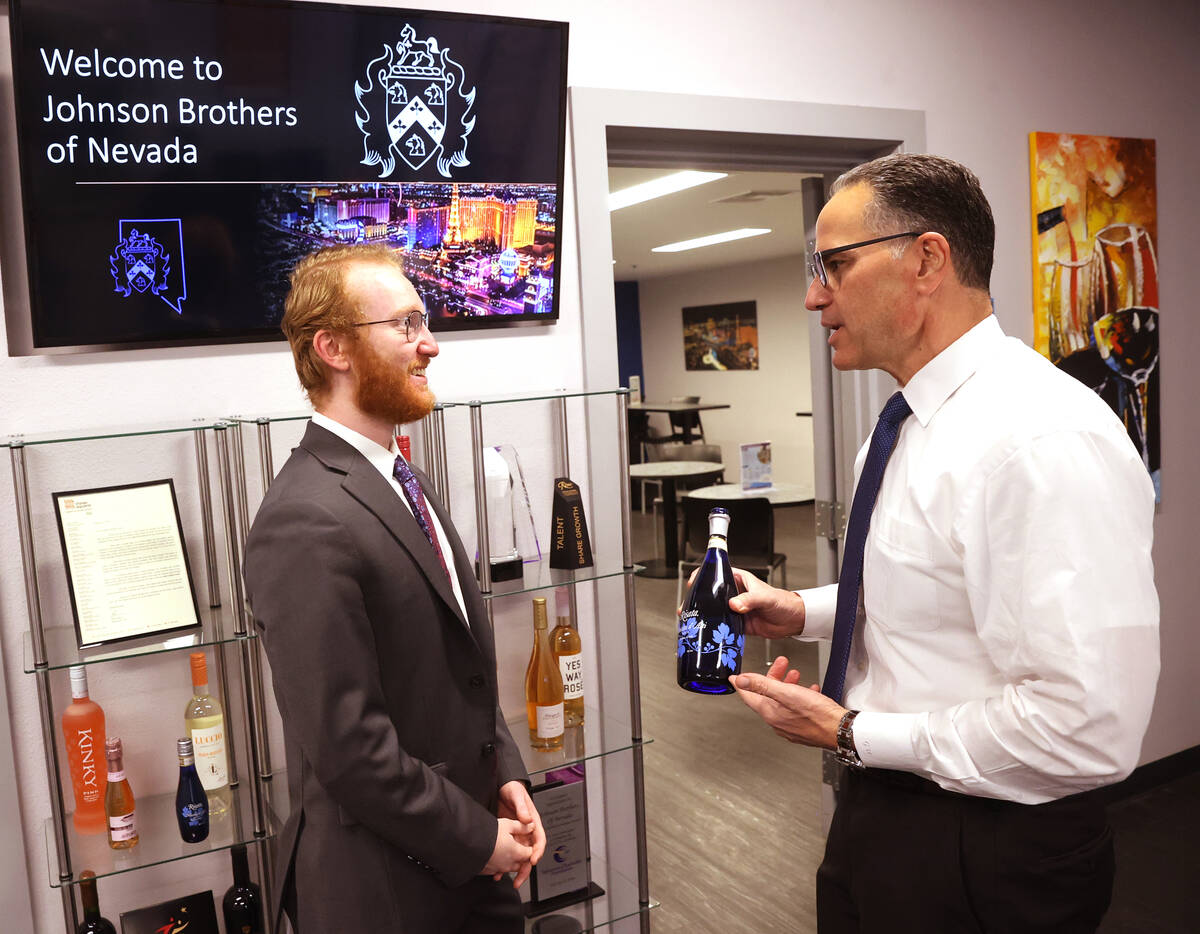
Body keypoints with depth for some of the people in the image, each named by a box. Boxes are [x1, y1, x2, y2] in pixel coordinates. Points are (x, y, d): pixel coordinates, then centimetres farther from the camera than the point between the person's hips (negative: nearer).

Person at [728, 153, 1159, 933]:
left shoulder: (1047, 439, -26)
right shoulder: (909, 424, 4)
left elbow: (1087, 729, -30)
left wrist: (852, 733, -21)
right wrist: (803, 612, 1)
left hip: (987, 858, -8)